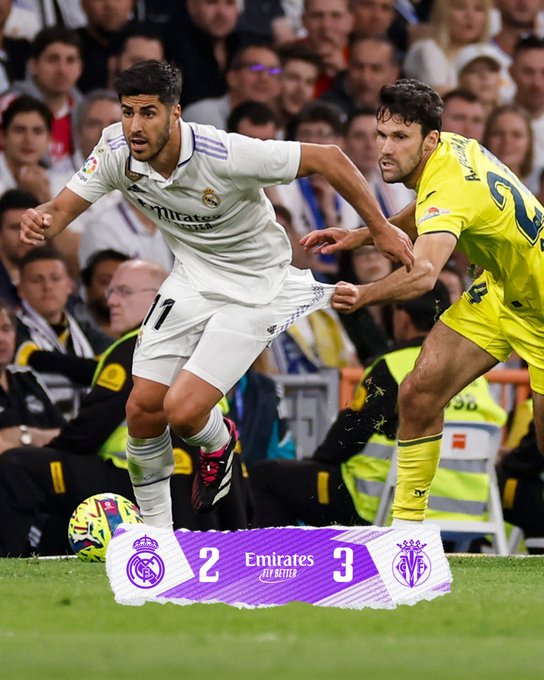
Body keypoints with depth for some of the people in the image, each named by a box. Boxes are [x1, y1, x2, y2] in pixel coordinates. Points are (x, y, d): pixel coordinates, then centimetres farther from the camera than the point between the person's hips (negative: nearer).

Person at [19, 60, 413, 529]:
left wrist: (381, 230, -15)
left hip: (255, 289, -5)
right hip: (192, 280, 5)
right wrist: (41, 221, -36)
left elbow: (327, 159, -22)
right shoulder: (116, 151, -15)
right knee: (142, 408, -3)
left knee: (183, 411, -17)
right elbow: (63, 209, -9)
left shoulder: (226, 156, -31)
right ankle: (155, 533, 19)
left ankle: (218, 442, 22)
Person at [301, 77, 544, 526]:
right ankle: (407, 523, -1)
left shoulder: (450, 188, -36)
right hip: (500, 291, 8)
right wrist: (362, 236, -3)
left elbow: (425, 273, -55)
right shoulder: (451, 147, -10)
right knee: (419, 393, -8)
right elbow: (425, 218, 13)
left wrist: (364, 296, -73)